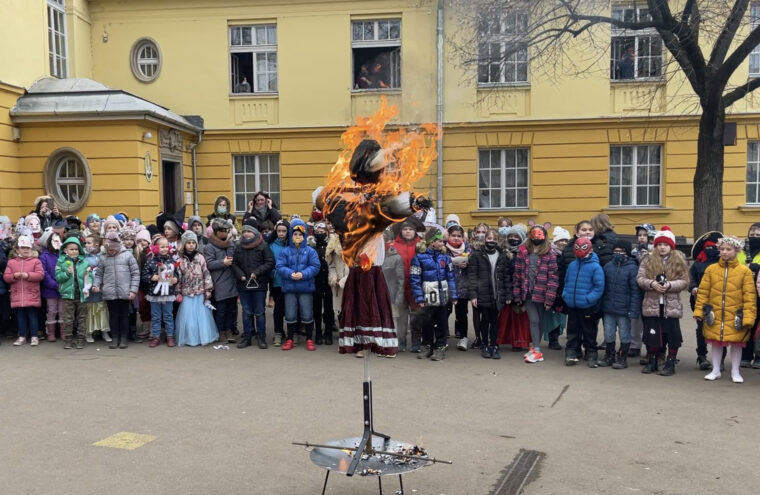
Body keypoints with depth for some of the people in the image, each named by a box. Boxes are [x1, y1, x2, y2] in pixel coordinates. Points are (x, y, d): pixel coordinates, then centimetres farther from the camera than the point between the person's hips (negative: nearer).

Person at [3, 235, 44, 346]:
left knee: (32, 316, 3)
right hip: (17, 296, 3)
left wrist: (28, 275, -20)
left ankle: (34, 337, 9)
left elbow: (41, 274, -8)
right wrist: (14, 276, -14)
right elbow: (5, 277, 6)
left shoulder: (36, 261, 1)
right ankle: (22, 337, 18)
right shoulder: (11, 262, 9)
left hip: (32, 296, -3)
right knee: (20, 317, 10)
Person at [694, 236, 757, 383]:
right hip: (715, 315, 1)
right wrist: (699, 311, -1)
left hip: (735, 316, -1)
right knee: (716, 343, 11)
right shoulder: (711, 269, 1)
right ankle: (715, 371, 26)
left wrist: (748, 317, -11)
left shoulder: (745, 271, -4)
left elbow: (750, 295, -6)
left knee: (736, 344, 8)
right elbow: (703, 292, 3)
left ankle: (735, 372, 25)